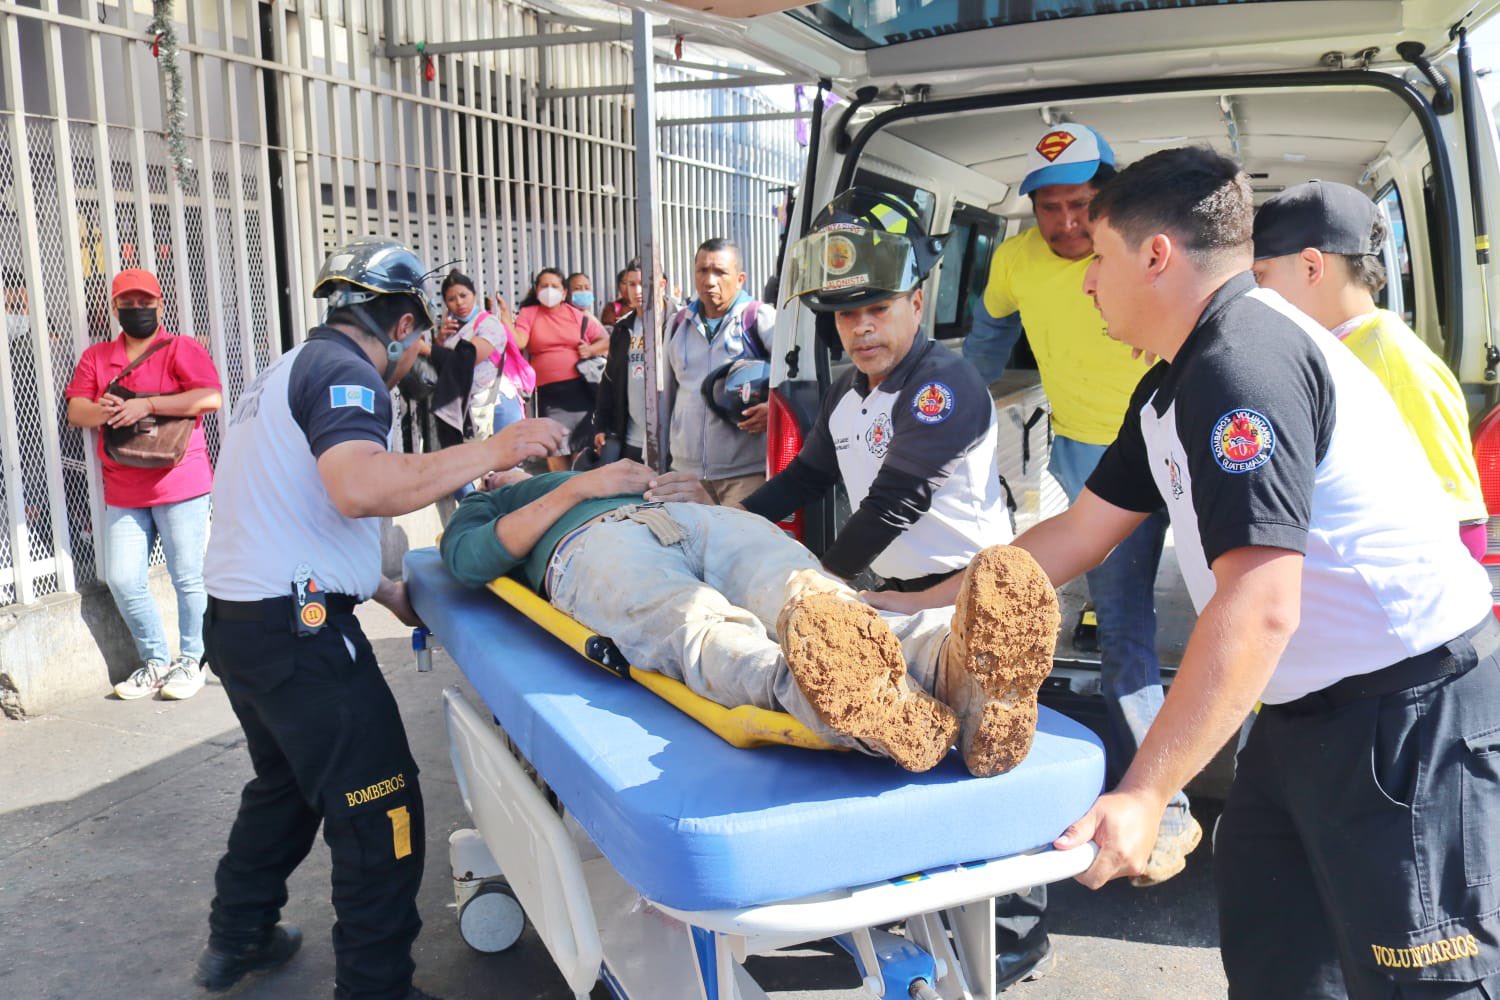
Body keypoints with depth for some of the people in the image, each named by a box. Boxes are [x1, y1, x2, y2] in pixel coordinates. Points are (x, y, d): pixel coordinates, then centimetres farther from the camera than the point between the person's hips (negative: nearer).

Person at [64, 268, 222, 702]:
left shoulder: (182, 349, -1)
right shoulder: (96, 357, 14)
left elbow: (211, 397, -15)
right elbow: (76, 410, 7)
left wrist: (147, 405, -19)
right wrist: (103, 411, -16)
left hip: (179, 484, -5)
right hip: (123, 493, 5)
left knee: (188, 577, 2)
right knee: (123, 581, 5)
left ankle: (190, 660, 17)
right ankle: (155, 660, 20)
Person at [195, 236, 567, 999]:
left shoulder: (291, 368, 19)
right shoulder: (343, 371, -13)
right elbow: (360, 488, -33)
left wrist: (383, 591, 23)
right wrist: (492, 450, -27)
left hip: (238, 616, 11)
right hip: (297, 630, -11)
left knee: (285, 781, 28)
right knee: (382, 817, -4)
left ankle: (237, 938, 42)